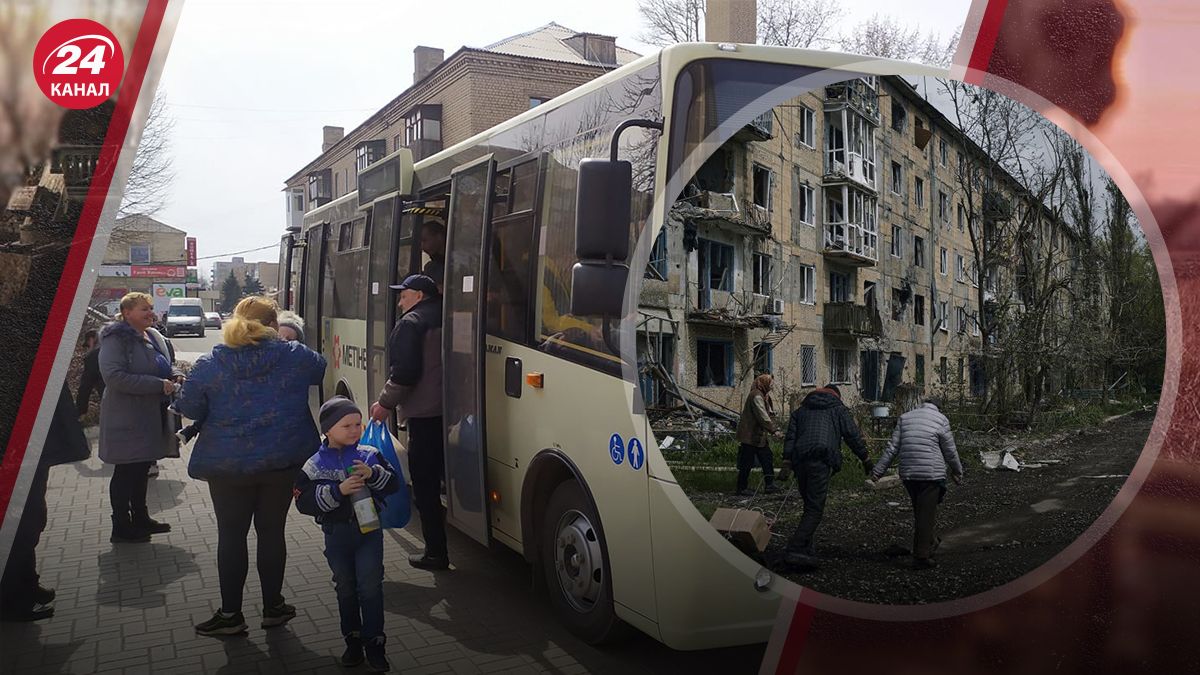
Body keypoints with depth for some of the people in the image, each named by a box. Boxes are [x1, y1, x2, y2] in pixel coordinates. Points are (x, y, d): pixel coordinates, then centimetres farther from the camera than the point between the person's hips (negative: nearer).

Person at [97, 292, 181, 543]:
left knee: (142, 468, 18)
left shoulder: (154, 337, 11)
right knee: (126, 471, 1)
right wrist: (159, 385, -27)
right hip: (127, 417, -8)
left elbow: (166, 365, 24)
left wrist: (174, 375, 0)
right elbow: (114, 376, -26)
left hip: (153, 415, 9)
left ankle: (140, 518, 31)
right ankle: (121, 528, 12)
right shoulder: (115, 340, -15)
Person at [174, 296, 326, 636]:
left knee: (231, 535, 10)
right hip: (283, 460, 1)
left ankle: (230, 614, 19)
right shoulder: (294, 355, -5)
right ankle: (273, 607, 23)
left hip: (228, 465, -1)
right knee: (272, 531, 12)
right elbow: (321, 368, 15)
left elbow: (190, 408, 0)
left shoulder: (208, 364, -7)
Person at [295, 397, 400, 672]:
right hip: (336, 533, 1)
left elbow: (393, 484, -1)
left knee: (370, 586, -2)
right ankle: (353, 640, 27)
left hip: (368, 528, 0)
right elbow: (304, 502, -12)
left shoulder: (369, 455, -1)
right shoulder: (314, 465, -4)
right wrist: (338, 491, -23)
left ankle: (374, 643, 8)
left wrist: (373, 474, -21)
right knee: (346, 587, 12)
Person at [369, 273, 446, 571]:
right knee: (447, 477, 20)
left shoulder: (411, 324, -9)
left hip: (424, 414, -8)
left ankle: (435, 552, 3)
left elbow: (404, 372, -17)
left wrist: (386, 403, -4)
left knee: (425, 485, -1)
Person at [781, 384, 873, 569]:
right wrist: (865, 459, 17)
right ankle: (795, 550, -18)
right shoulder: (838, 409, 15)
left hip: (800, 461, 5)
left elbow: (790, 437, 16)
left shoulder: (800, 410, 26)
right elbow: (853, 435, 10)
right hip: (821, 462, -5)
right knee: (815, 509, -7)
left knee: (810, 505, 17)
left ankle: (805, 548, 15)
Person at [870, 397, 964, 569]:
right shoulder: (941, 419, 0)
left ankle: (930, 542, 32)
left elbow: (892, 447, 7)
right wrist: (957, 471, 19)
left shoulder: (905, 417, 12)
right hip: (932, 474, -4)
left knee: (919, 513, 19)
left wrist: (878, 470, 10)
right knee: (926, 515, 0)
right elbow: (950, 451, 4)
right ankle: (921, 556, 1)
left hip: (908, 474, 4)